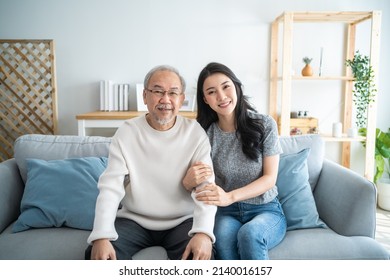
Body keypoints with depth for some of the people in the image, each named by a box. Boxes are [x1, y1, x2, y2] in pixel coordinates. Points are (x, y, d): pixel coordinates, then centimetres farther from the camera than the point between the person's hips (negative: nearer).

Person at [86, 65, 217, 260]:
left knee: (202, 255, -27)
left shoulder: (195, 134, -6)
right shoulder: (126, 133, -5)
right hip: (134, 220, 1)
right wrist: (101, 236, -27)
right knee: (98, 253, -22)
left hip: (182, 221, 0)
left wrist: (203, 231, -33)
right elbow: (110, 187, -11)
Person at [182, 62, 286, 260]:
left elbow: (270, 178, -8)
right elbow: (190, 182, 0)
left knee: (249, 234, -34)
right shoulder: (204, 133, -2)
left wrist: (230, 197, -25)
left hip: (266, 210, 0)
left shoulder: (265, 124, -6)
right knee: (223, 235, -33)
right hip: (226, 213, 1)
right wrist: (188, 182, -27)